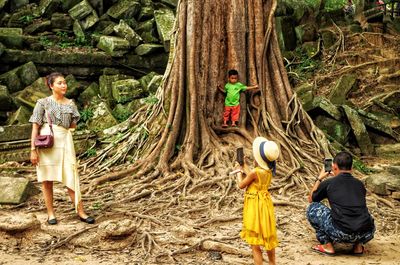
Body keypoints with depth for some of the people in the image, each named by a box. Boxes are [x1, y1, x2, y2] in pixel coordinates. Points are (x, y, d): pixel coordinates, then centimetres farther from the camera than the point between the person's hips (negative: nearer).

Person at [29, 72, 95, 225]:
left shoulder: (70, 104, 9)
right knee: (47, 179, 4)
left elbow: (73, 126, 19)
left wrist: (58, 128, 6)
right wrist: (33, 150, -8)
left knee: (71, 177, -2)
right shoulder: (43, 103, 1)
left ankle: (80, 212, 4)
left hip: (64, 141, 2)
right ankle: (50, 213, 15)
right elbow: (35, 128, -2)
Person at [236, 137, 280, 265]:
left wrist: (239, 172, 8)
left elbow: (241, 185, -9)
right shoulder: (269, 171, 1)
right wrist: (244, 168, 22)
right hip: (264, 205, 8)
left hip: (255, 207, -8)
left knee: (255, 242, -1)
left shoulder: (255, 172, -23)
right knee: (267, 237, 22)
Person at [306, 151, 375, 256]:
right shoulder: (359, 184, 16)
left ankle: (327, 245, 11)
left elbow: (311, 199, 25)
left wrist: (319, 179, 37)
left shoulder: (329, 183, 6)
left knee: (312, 208, 16)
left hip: (342, 234, -4)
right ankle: (358, 245, 18)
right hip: (366, 234, 4)